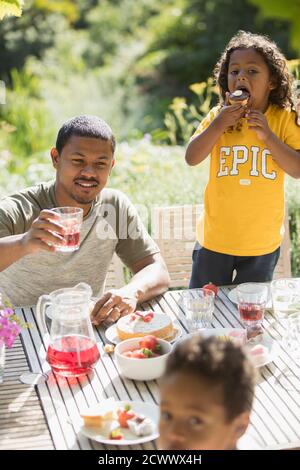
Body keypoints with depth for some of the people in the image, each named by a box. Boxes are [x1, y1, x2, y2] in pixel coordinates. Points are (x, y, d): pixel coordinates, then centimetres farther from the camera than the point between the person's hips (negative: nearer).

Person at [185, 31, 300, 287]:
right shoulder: (218, 115, -5)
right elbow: (191, 158, -10)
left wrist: (267, 136, -22)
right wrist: (218, 125, -21)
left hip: (262, 243, 0)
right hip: (215, 239, 1)